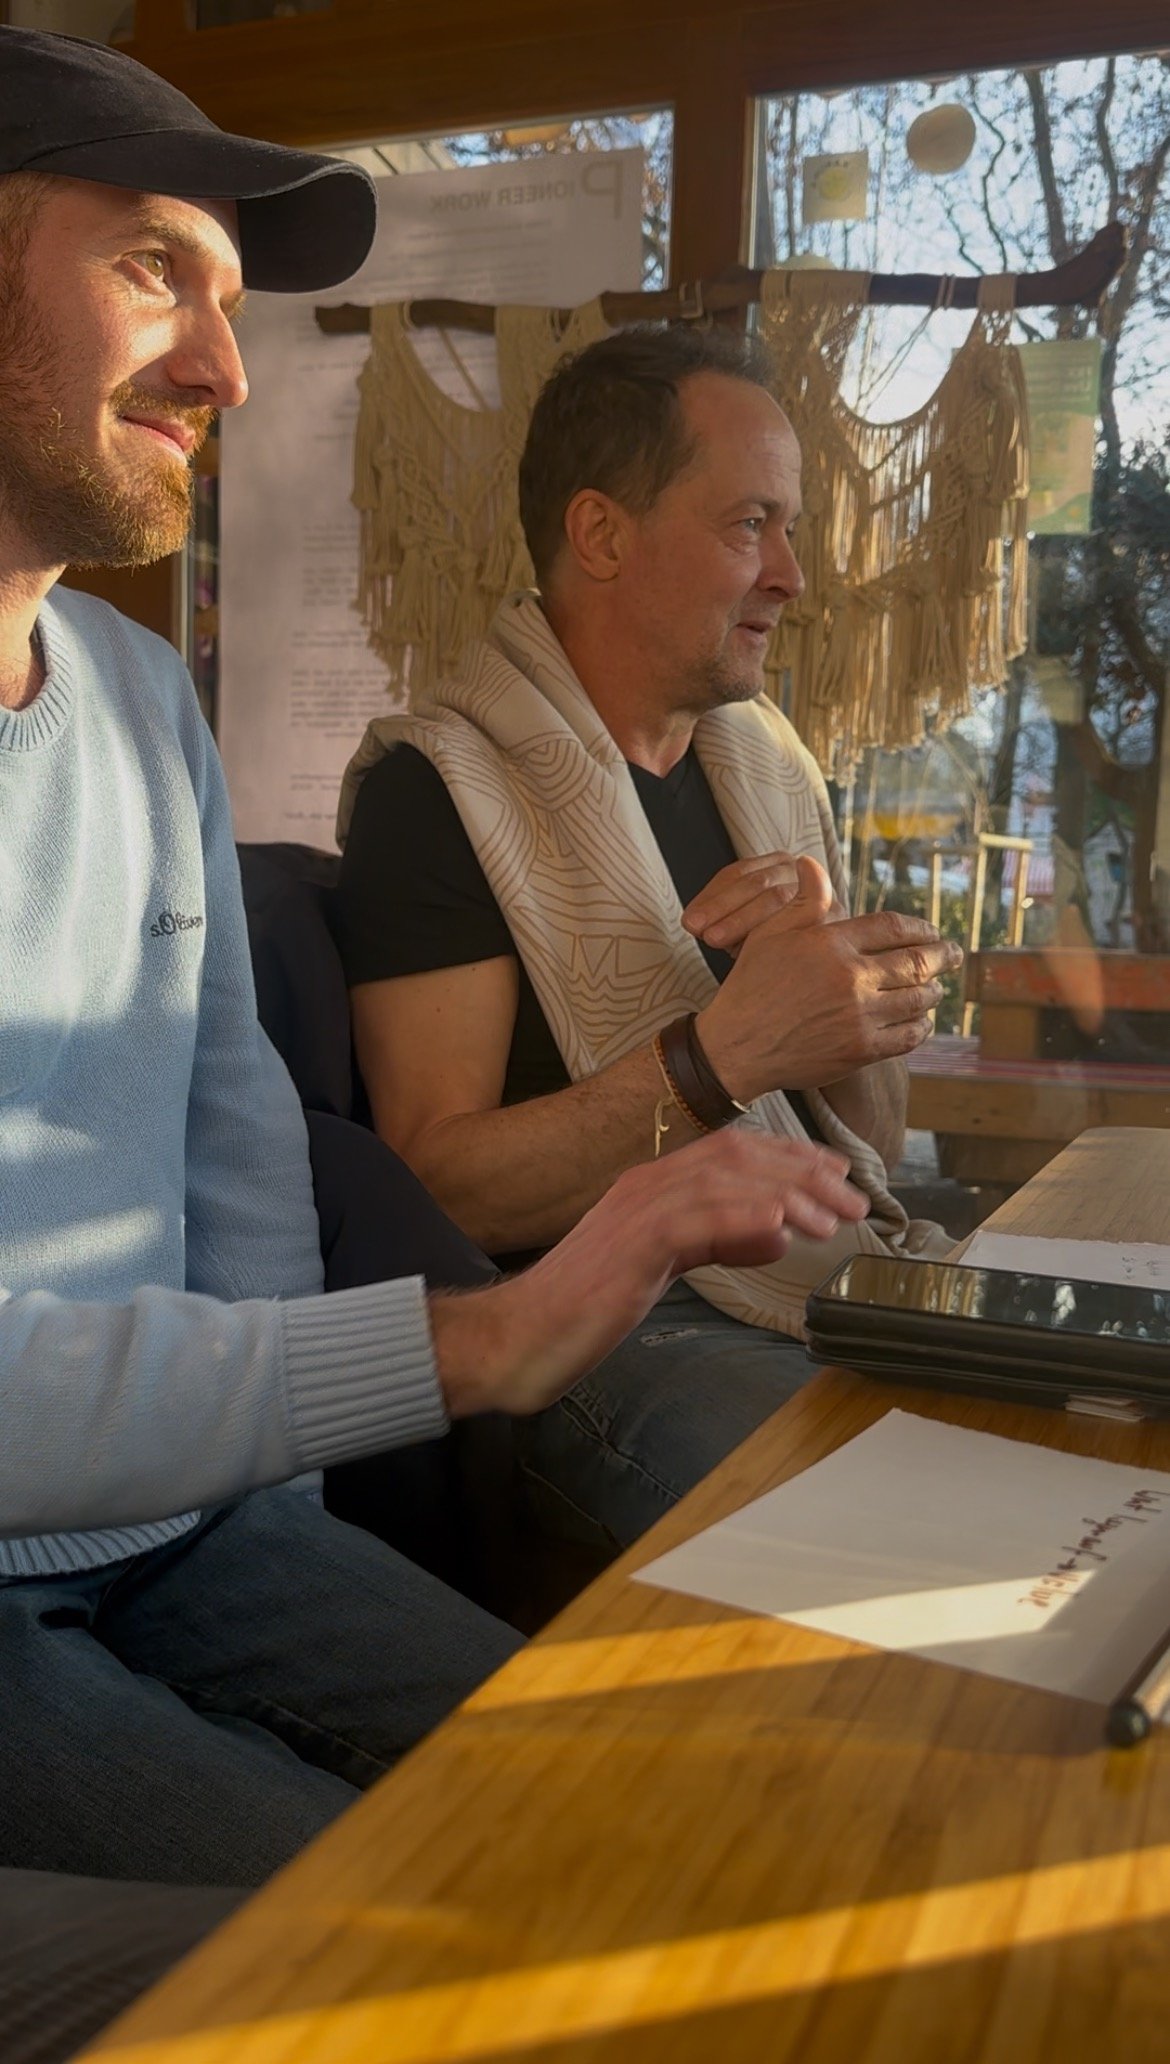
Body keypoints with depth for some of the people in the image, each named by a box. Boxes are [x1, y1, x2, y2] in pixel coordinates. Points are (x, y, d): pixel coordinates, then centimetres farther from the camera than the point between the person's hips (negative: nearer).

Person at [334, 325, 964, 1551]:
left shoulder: (770, 760, 14)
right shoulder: (435, 786, -8)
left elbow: (874, 1144, 13)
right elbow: (438, 1189, -14)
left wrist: (831, 967, -8)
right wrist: (720, 1057, -25)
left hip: (849, 1270, 7)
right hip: (616, 1324, -7)